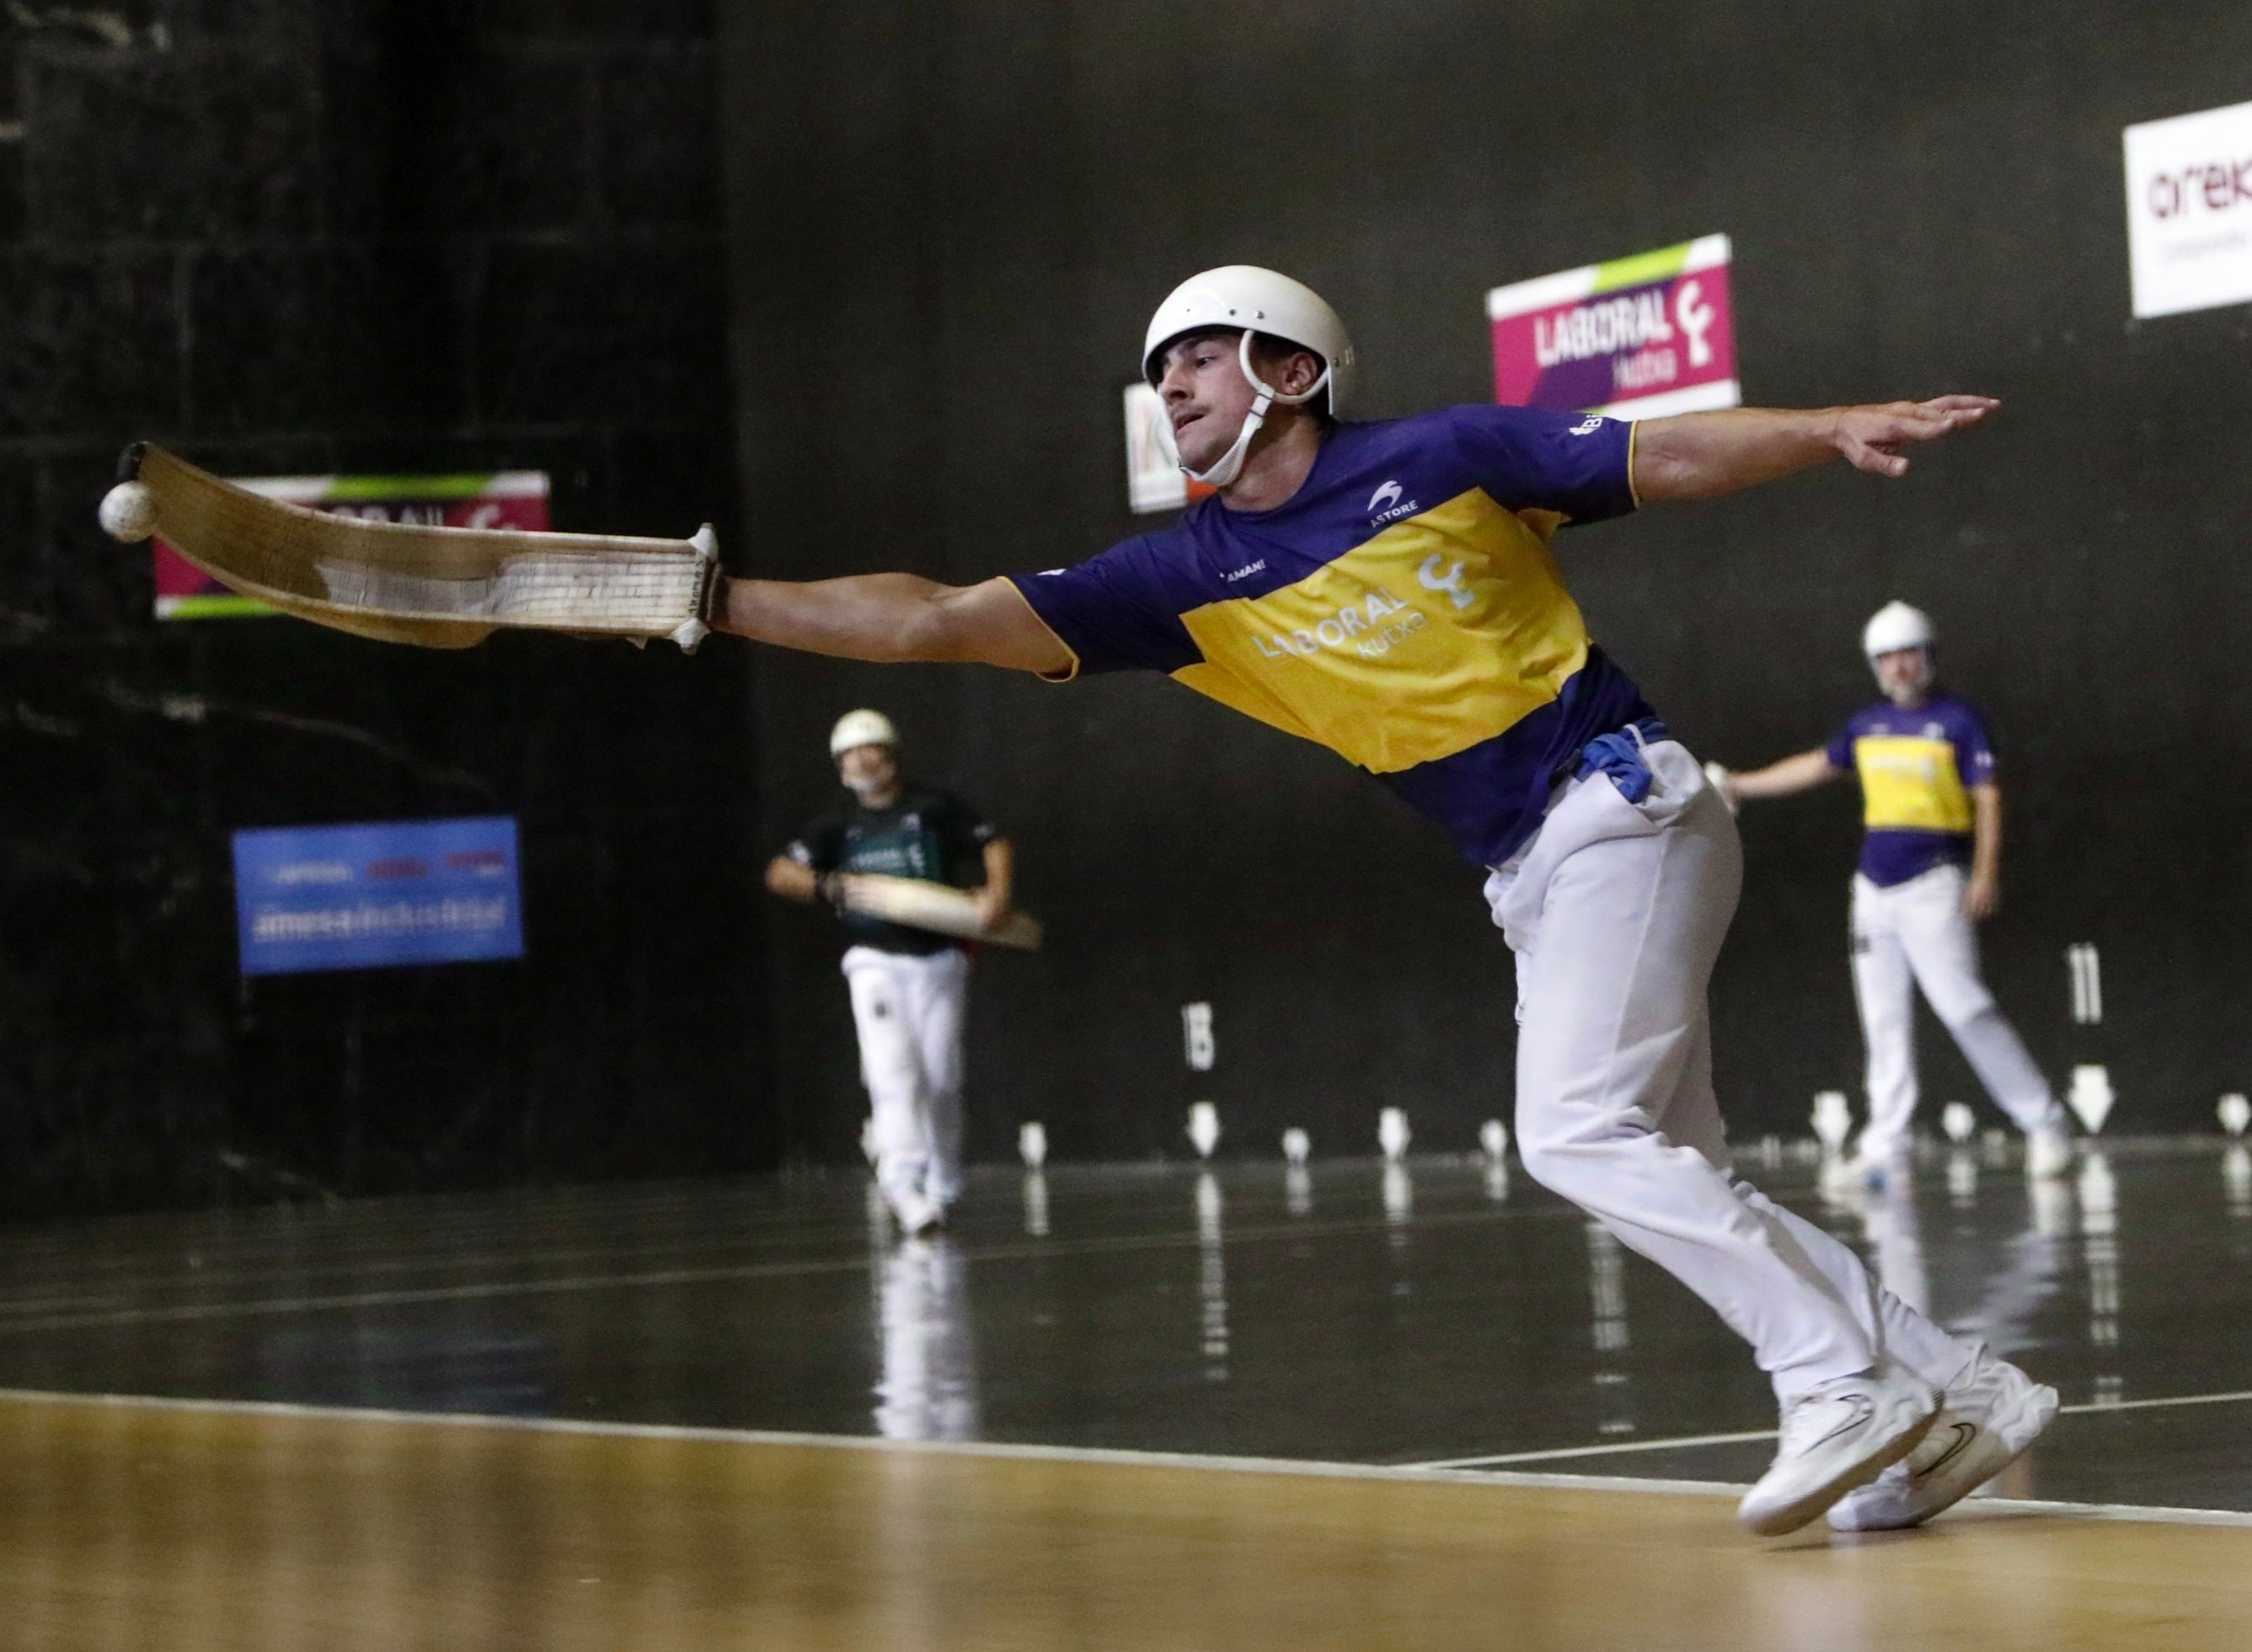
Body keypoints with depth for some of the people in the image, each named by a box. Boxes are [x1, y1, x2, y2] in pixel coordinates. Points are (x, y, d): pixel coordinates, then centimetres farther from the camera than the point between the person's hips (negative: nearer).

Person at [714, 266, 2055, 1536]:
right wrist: (725, 602, -4)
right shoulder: (1191, 581, 5)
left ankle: (1848, 1385, -17)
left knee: (1580, 1132, -20)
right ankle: (1965, 1400, 9)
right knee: (1670, 1179, 3)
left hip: (1626, 815, -6)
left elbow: (1675, 459, -2)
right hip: (1534, 883, 6)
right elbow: (940, 622, 2)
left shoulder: (1439, 459, -5)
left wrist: (1841, 431, -15)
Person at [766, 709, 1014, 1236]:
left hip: (938, 960, 0)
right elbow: (780, 872, 2)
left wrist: (996, 893, -17)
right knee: (893, 1073, -16)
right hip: (874, 960, 0)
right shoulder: (839, 823, 8)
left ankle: (940, 1189, 17)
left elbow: (994, 847, 2)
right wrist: (820, 884, -19)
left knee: (940, 1081, 3)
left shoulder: (934, 808, 3)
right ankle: (904, 1182, -25)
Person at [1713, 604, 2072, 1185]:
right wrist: (1740, 786, 32)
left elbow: (1988, 798, -9)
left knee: (1962, 1004, -16)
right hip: (1874, 888, 6)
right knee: (1883, 1020, 6)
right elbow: (1817, 766, 27)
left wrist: (1986, 874, -20)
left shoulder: (1958, 721, -5)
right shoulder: (1868, 725, 12)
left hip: (1933, 887, -6)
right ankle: (1886, 1144, 10)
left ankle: (2043, 1122, -10)